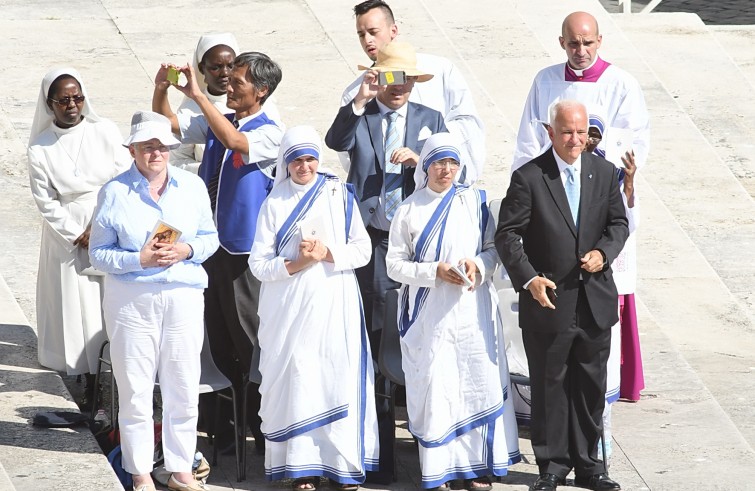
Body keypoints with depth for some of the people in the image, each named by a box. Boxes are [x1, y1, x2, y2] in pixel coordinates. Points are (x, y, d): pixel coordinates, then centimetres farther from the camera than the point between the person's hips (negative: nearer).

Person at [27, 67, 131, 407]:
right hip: (65, 235, 0)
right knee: (78, 310, -1)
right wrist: (77, 235, -9)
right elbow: (45, 201, -1)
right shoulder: (40, 147, -1)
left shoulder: (105, 132, -1)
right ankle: (90, 382, 4)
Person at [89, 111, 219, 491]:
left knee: (184, 389, 6)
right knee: (135, 389, 3)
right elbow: (99, 253, -4)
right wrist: (139, 260, -18)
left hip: (183, 297, 2)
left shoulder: (192, 186, 4)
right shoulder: (114, 193, -4)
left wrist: (187, 251, -11)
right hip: (131, 299, -2)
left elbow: (210, 237, 10)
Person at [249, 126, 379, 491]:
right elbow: (258, 264, 2)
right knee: (296, 378, -4)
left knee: (339, 378, -4)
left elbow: (362, 250, 3)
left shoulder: (340, 196, 7)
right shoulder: (275, 204, 6)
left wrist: (328, 254, -12)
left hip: (335, 306, 0)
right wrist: (295, 264, -13)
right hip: (289, 308, 0)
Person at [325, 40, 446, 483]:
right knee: (372, 334, 3)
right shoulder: (358, 117, 4)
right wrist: (360, 101, -26)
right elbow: (336, 143, -17)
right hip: (372, 241, -1)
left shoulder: (431, 120, 10)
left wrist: (420, 160, -15)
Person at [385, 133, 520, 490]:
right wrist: (434, 272, -13)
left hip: (472, 309, 1)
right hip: (428, 312, -1)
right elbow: (395, 264, 2)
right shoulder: (409, 210, 3)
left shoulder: (475, 202, 6)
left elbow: (493, 248, 10)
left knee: (478, 382, -2)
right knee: (433, 386, -3)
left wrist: (478, 265, -11)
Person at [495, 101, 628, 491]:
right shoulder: (528, 178, -9)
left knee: (591, 386, 11)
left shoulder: (604, 173, 4)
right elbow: (507, 235, -9)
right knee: (549, 386, 5)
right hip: (548, 300, -4)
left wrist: (603, 253, -9)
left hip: (595, 301, 4)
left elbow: (618, 222, 11)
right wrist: (528, 279, -22)